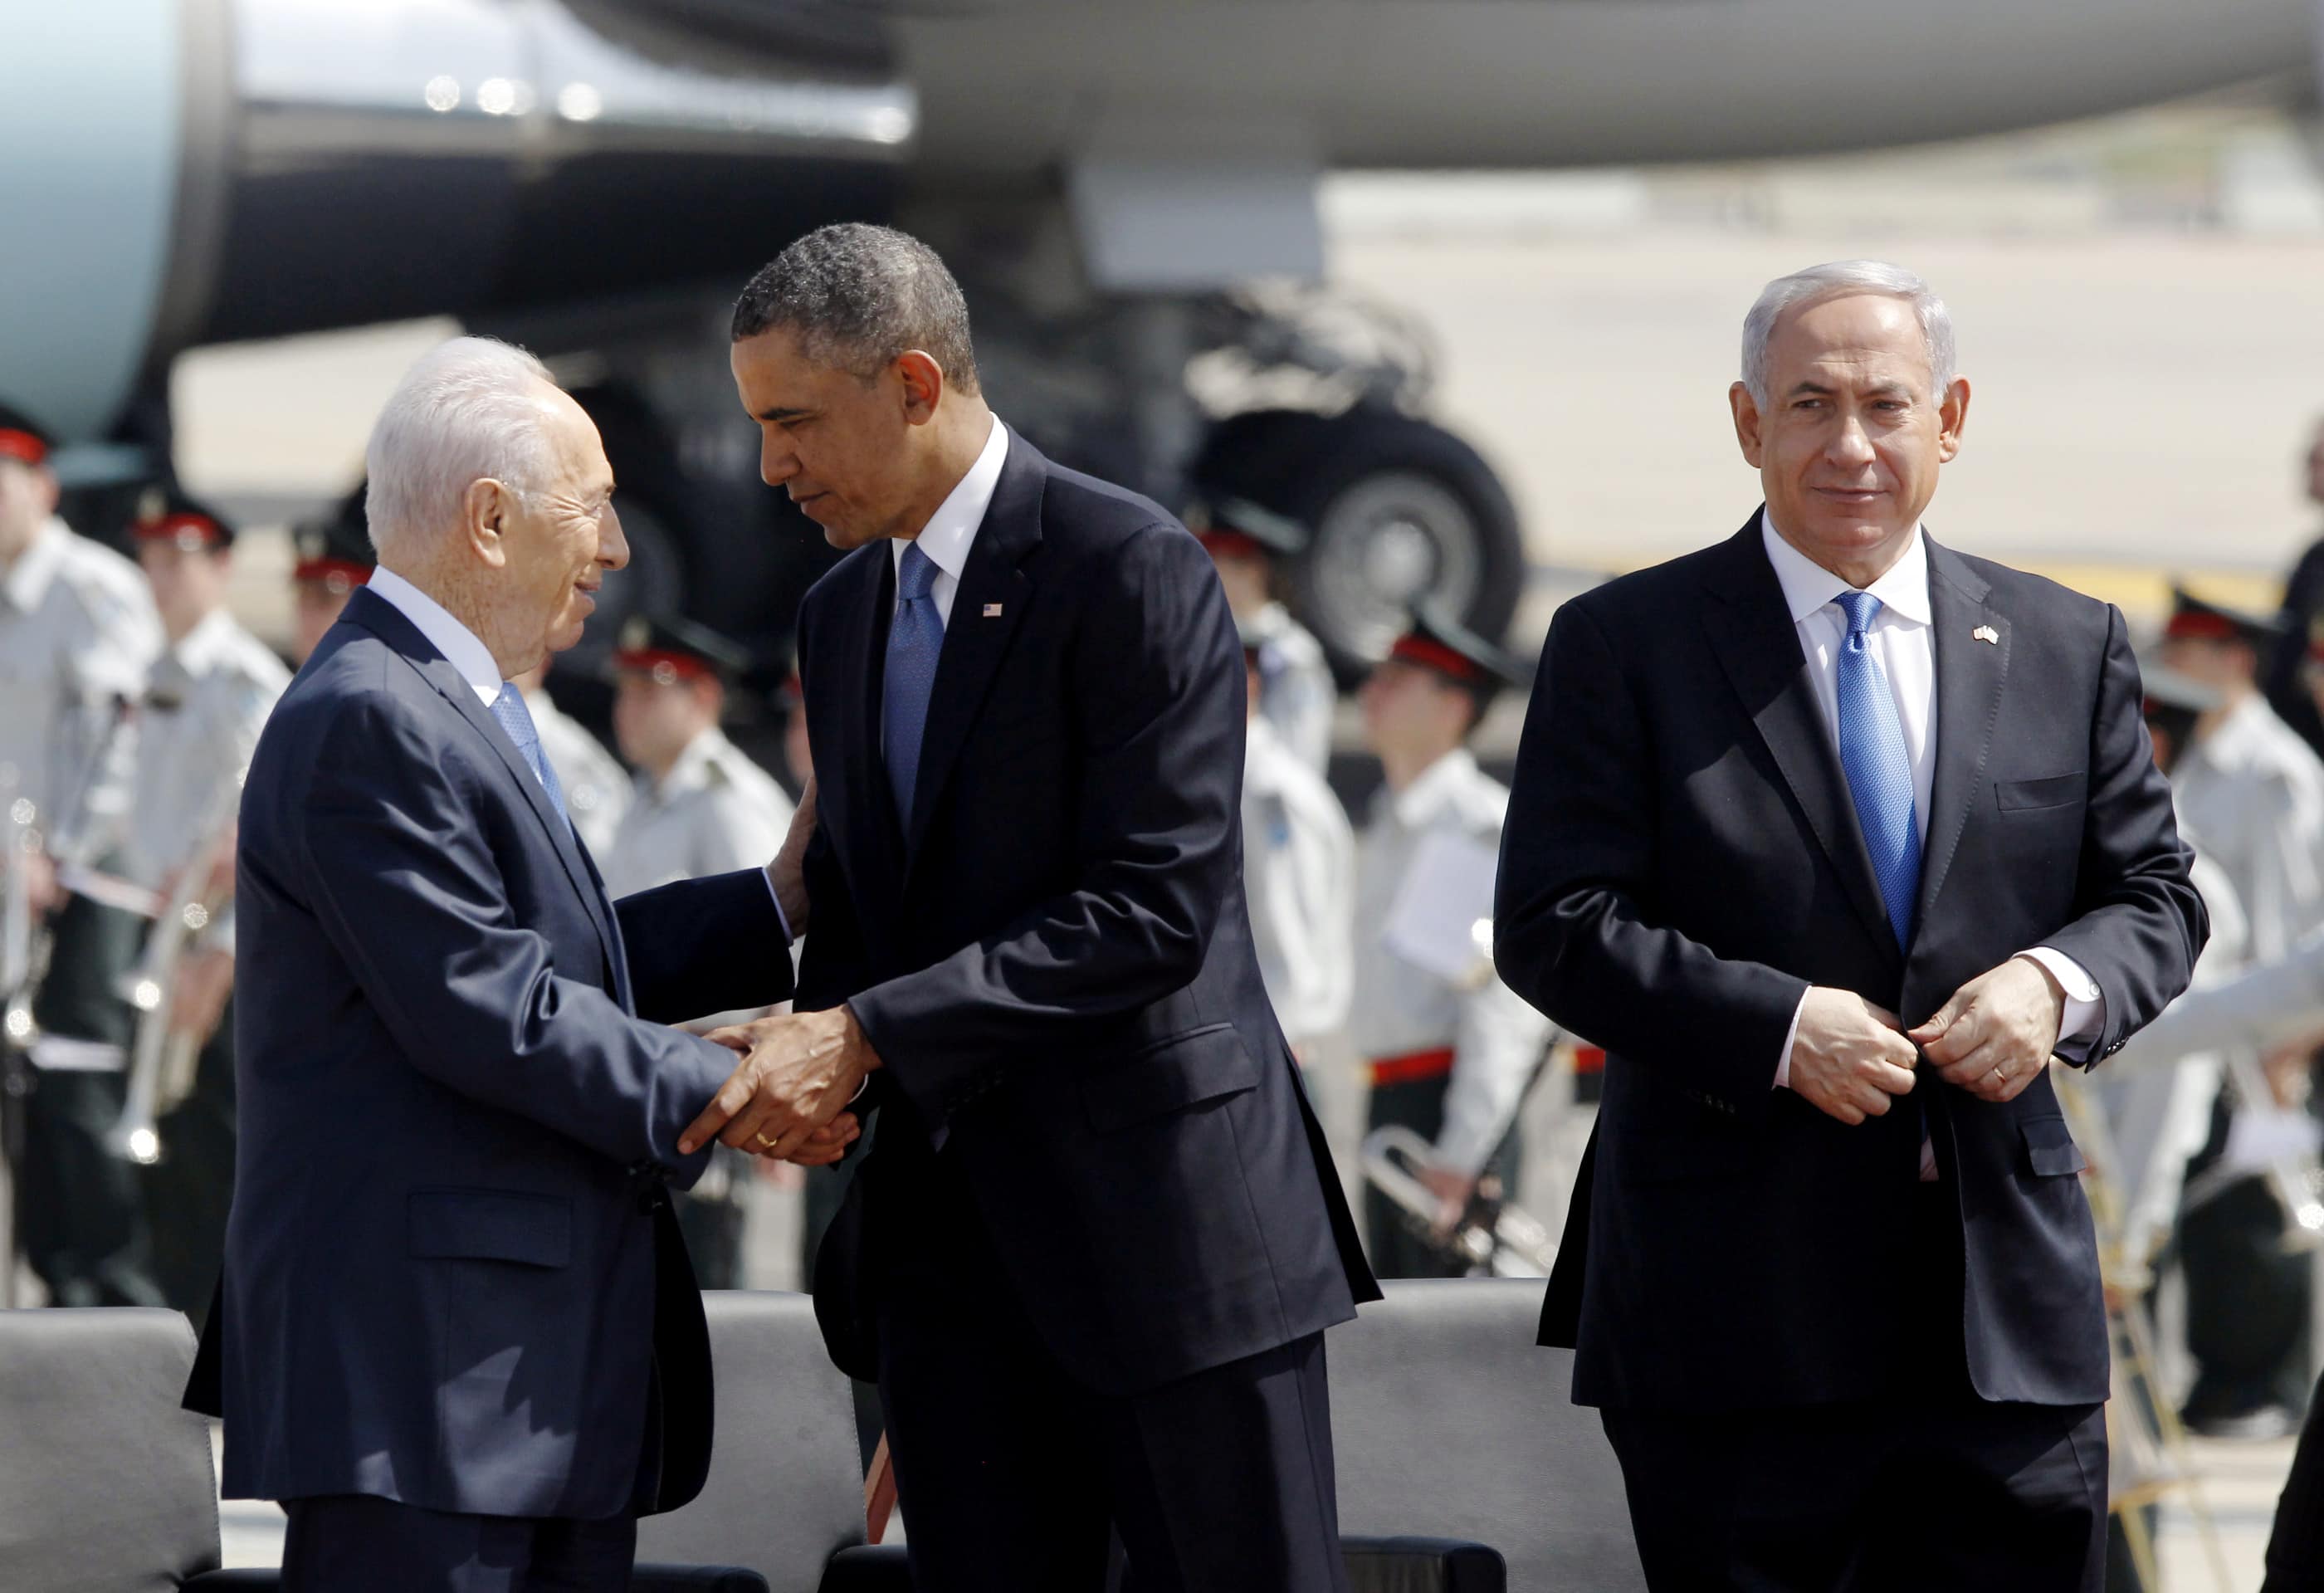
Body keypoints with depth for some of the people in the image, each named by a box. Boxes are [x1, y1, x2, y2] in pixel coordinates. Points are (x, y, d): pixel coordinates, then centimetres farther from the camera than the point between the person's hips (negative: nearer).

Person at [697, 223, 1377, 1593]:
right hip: (951, 1243, 7)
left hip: (1166, 1220, -7)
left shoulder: (1131, 570, -10)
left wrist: (868, 1036, -20)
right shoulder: (842, 615, 15)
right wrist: (807, 1065, -1)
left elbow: (1156, 904, -17)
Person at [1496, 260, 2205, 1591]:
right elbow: (1553, 926, -4)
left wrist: (2057, 983, -9)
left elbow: (2155, 895, 14)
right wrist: (1775, 1028, -16)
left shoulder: (2067, 648, 11)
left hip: (2008, 1315, 3)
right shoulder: (1623, 647, 2)